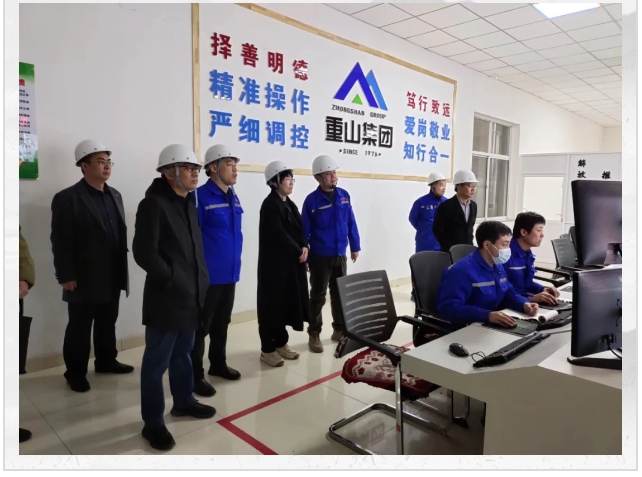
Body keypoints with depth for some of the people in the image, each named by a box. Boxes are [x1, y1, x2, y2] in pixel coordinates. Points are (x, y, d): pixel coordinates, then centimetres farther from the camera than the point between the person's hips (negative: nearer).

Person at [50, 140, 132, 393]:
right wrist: (66, 276, -13)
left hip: (112, 278, 6)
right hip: (84, 280, -5)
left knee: (107, 323, 17)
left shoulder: (114, 195, 11)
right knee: (79, 328, 7)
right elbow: (60, 242, -11)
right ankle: (76, 372, 22)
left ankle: (106, 361, 34)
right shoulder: (67, 198, -8)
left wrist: (122, 268, 10)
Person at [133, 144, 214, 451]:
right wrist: (172, 278, -13)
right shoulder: (153, 204, -13)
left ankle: (183, 401, 40)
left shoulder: (189, 204, 12)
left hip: (191, 296, 8)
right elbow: (144, 253, -20)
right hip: (166, 298, -8)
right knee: (157, 360, 4)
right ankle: (153, 423, 18)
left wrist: (199, 281, 9)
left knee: (182, 352, 22)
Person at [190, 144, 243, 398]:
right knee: (201, 326, 5)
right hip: (208, 276, -7)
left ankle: (218, 364, 37)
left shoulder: (233, 197, 9)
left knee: (222, 323, 20)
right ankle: (196, 375, 19)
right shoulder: (200, 197, -14)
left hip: (229, 273, 8)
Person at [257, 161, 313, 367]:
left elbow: (299, 230, 13)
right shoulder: (270, 204, -12)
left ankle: (281, 343, 26)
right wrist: (298, 252, -12)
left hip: (292, 262, 8)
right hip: (275, 263, -8)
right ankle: (268, 349, 11)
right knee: (272, 305, 0)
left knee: (288, 302, 13)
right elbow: (278, 234, -20)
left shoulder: (290, 204, 15)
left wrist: (304, 247, -6)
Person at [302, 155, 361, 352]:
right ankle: (314, 334, 16)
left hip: (340, 255, 4)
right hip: (320, 257, -4)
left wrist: (355, 246, 8)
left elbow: (351, 223, 8)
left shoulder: (344, 195, 3)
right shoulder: (312, 200, -9)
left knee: (340, 293, 14)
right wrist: (303, 256, -8)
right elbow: (304, 230, -7)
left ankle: (339, 329, 29)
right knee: (318, 296, 5)